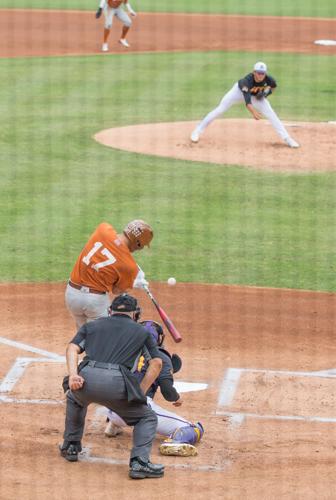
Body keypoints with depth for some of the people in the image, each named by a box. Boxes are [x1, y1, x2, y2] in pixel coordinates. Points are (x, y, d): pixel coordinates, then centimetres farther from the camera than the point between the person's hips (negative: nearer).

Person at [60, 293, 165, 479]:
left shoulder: (91, 325, 29)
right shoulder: (142, 331, 26)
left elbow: (72, 347, 11)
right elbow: (156, 362, 15)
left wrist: (73, 374, -3)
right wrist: (140, 393, 13)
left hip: (87, 376, 3)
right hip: (116, 383, -2)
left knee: (75, 398, 39)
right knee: (147, 418, 17)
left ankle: (71, 447, 39)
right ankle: (139, 462, -3)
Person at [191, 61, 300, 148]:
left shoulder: (268, 79, -29)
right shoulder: (247, 81, -43)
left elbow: (273, 86, -3)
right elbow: (247, 99, -56)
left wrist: (266, 93, -23)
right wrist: (253, 112, -73)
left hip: (256, 95, 3)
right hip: (239, 91, -3)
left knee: (271, 115, -9)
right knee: (220, 109, -9)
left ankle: (287, 138, -2)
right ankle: (197, 131, 1)